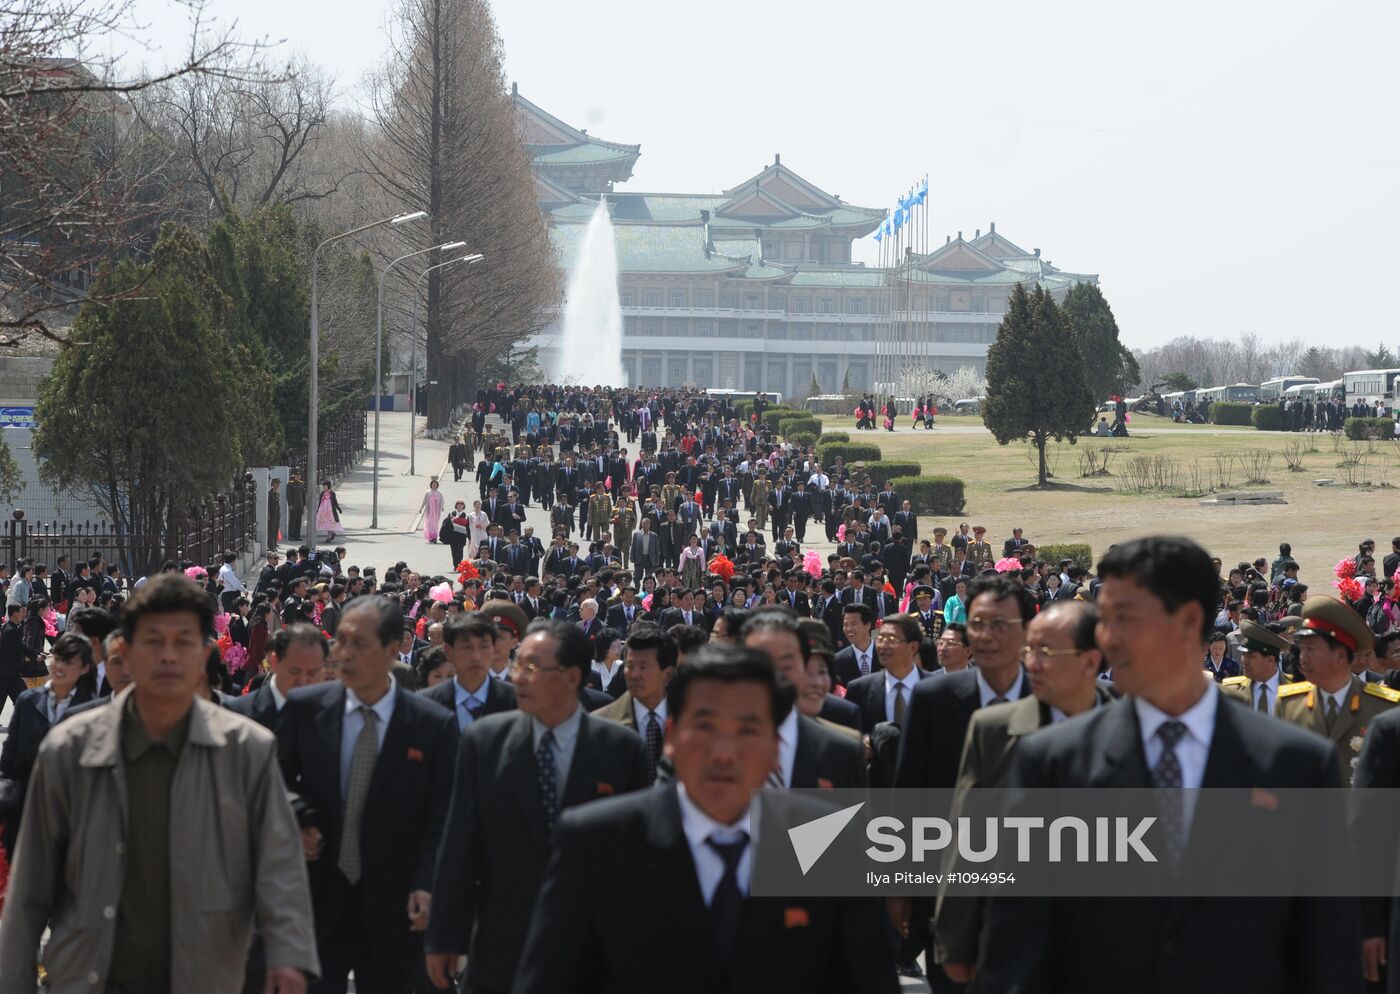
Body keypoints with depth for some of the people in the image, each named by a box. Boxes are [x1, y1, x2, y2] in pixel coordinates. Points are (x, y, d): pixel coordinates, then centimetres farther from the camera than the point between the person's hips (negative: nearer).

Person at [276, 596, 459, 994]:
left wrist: (427, 886, -15)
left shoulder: (435, 726, -4)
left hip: (392, 911, 0)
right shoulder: (304, 708, 0)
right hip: (317, 898, 1)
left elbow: (441, 818, -2)